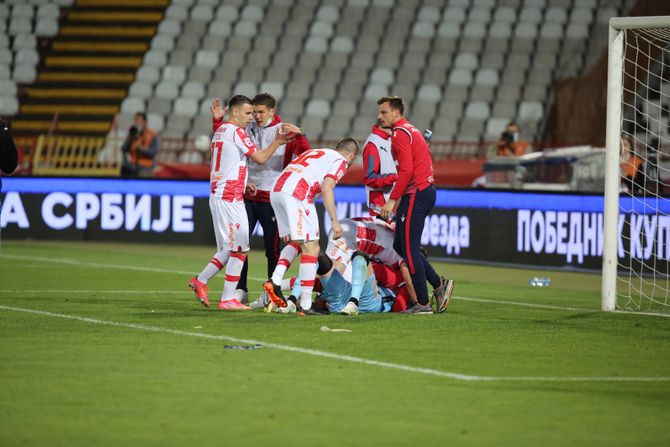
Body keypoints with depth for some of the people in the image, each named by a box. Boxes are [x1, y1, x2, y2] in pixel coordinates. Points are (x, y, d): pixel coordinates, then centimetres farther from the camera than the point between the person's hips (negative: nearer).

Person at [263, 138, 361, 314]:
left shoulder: (315, 153, 32)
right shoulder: (341, 161, 9)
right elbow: (326, 188, -8)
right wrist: (334, 221, -10)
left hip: (276, 191, 8)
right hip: (296, 194, -8)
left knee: (296, 242, 23)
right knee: (311, 248, -3)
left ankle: (275, 280, 4)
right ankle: (306, 305, -6)